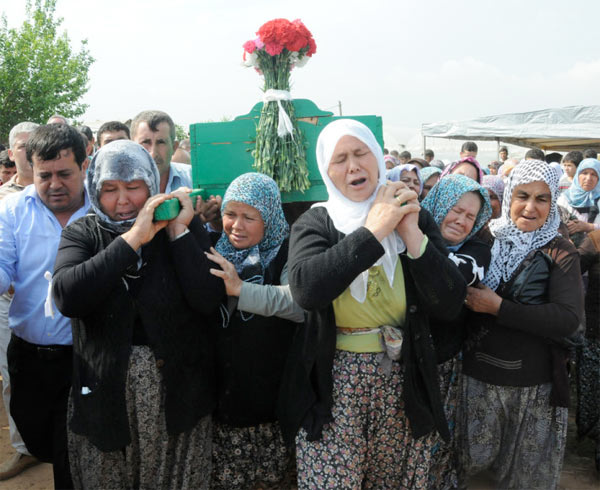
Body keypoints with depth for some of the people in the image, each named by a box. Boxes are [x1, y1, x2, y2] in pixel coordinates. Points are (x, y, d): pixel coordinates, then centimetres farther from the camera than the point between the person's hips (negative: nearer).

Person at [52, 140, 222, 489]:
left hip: (177, 392, 0)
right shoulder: (82, 235, 0)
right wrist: (133, 238, -21)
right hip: (104, 392, 1)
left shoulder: (186, 228, -2)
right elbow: (67, 297, -20)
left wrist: (178, 232, -16)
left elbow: (208, 302, -14)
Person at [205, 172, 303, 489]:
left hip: (274, 395, -3)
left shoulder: (286, 252, -6)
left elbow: (302, 302, -25)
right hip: (222, 391, 3)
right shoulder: (214, 251, 8)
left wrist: (240, 289, -27)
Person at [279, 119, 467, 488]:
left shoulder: (415, 218, 2)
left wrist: (412, 235, -16)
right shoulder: (314, 224, -2)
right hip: (332, 388, -2)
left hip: (405, 384, 2)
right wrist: (373, 231, -21)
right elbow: (306, 289, -23)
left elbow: (450, 305, -6)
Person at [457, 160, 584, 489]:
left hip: (535, 386, -1)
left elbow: (569, 320, -18)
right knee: (472, 458, 13)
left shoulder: (560, 252, -6)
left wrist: (498, 307, -21)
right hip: (478, 377, 2)